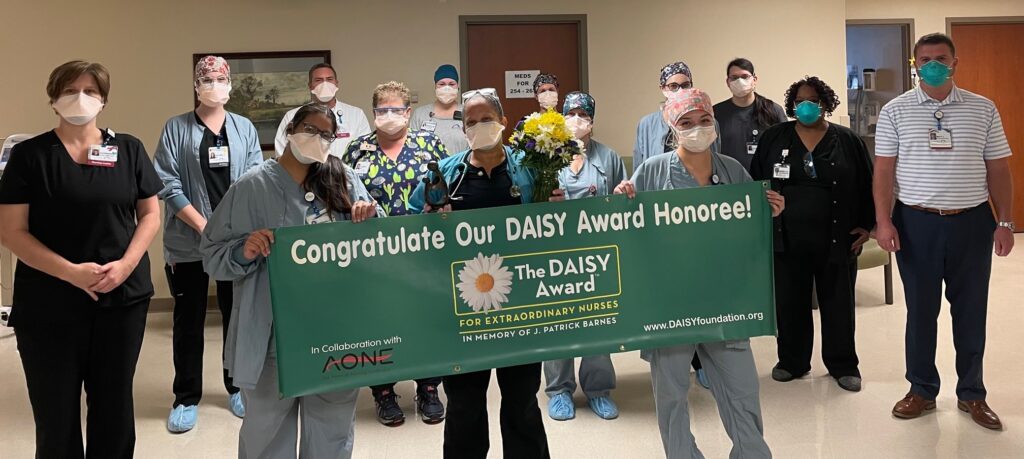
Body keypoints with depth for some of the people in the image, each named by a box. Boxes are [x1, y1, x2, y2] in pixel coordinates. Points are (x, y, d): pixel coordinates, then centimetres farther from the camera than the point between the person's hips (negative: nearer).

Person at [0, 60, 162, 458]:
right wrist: (71, 271, -17)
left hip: (123, 297, 2)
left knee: (115, 404, 12)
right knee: (55, 411, 8)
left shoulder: (128, 149, 5)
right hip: (49, 304, -2)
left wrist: (127, 263, -11)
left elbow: (150, 215, 6)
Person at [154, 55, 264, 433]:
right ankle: (186, 399, 16)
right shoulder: (176, 128, 1)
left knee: (237, 314, 9)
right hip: (189, 240, -2)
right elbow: (166, 182, -5)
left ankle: (238, 387, 24)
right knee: (188, 320, 5)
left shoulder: (245, 128, 8)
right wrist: (202, 224, -13)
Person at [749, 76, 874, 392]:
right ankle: (792, 361, 24)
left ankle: (843, 365, 21)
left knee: (838, 302, 7)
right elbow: (756, 183, 7)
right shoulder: (773, 138, 4)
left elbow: (867, 185, 5)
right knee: (790, 302, 8)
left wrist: (866, 225, 1)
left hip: (835, 240, -1)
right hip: (787, 240, 1)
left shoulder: (847, 140, 2)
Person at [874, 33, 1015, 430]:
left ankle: (972, 394, 24)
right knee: (920, 311, 8)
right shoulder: (895, 111, 1)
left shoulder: (983, 109, 5)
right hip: (916, 223, -1)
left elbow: (998, 170, 6)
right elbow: (884, 171, 0)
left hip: (972, 222, 1)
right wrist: (883, 221, -8)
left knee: (971, 311, 9)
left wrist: (1005, 222, 0)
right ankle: (922, 390, 22)